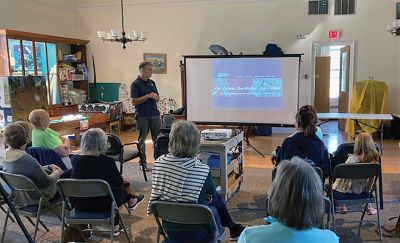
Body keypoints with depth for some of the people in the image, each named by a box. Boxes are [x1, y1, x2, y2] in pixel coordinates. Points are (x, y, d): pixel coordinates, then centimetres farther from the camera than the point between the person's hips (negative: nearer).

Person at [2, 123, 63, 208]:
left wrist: (49, 167, 7)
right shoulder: (27, 159, -33)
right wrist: (57, 173, -3)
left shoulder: (7, 156, -6)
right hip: (37, 197, -8)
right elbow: (47, 181, -21)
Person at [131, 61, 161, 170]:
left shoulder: (152, 83, 13)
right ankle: (143, 163, 14)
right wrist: (148, 96, -19)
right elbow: (134, 102, -13)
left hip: (154, 114, 6)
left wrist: (156, 97, -5)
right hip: (142, 116, -6)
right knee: (141, 140, 4)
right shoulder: (135, 84, -7)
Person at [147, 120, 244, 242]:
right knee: (215, 198, 25)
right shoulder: (202, 170, -27)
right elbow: (212, 193, -6)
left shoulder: (159, 163, -14)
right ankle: (232, 228, 50)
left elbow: (158, 193, 1)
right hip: (195, 232, -4)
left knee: (215, 197, 26)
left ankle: (232, 228, 48)